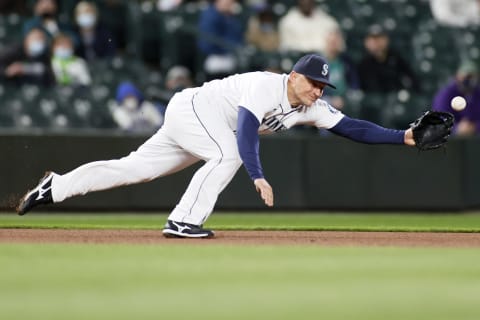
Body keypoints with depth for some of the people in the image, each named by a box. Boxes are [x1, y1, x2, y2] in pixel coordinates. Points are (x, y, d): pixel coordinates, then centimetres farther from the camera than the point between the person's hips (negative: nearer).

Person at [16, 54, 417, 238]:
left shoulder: (312, 108, -4)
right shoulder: (266, 87, -27)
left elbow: (351, 127, -6)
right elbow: (246, 131, -38)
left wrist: (402, 137, -14)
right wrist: (258, 176, -49)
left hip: (202, 129, 8)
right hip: (190, 107, -8)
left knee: (136, 168, 7)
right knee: (228, 153, -27)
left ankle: (56, 187, 13)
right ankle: (182, 221, -23)